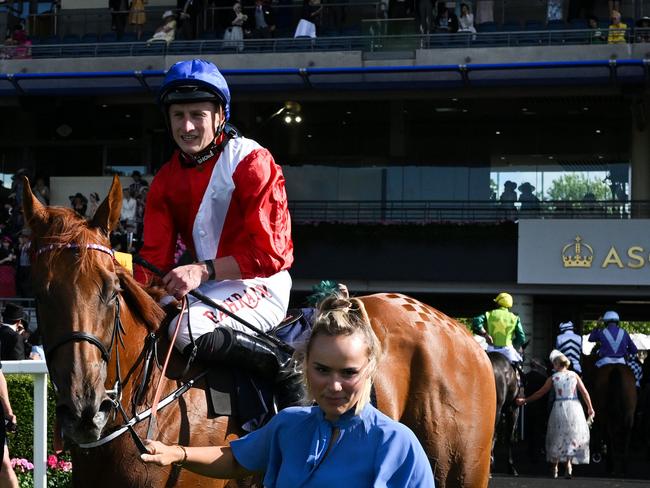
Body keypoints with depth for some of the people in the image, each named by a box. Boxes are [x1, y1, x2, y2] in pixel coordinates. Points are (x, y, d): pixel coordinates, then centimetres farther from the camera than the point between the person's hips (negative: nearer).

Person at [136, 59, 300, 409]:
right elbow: (155, 257, 4)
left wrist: (204, 270, -27)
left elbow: (270, 252, -18)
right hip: (207, 288, 8)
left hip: (259, 286, -8)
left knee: (187, 327, -32)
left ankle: (286, 370, -18)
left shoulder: (251, 161, -12)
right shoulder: (166, 180, 8)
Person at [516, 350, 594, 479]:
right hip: (574, 406, 1)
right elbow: (585, 392, 1)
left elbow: (540, 393, 5)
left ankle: (554, 468, 16)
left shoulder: (553, 378, 0)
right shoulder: (574, 375, 3)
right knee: (572, 435, 8)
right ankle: (569, 464, -6)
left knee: (557, 437, 12)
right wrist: (590, 408, 11)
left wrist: (525, 400, 16)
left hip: (559, 407, 0)